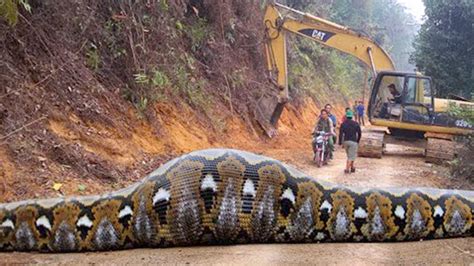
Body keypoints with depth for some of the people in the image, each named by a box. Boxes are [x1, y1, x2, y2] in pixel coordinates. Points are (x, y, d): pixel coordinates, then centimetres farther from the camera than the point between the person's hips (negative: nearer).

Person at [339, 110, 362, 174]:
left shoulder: (343, 124, -2)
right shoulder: (356, 124, -3)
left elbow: (341, 134, -7)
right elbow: (359, 133, 3)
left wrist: (340, 142, -2)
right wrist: (358, 141, 18)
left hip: (345, 141, 3)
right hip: (353, 142, -3)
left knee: (350, 155, 20)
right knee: (351, 156, -1)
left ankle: (352, 167, 28)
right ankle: (347, 169, -11)